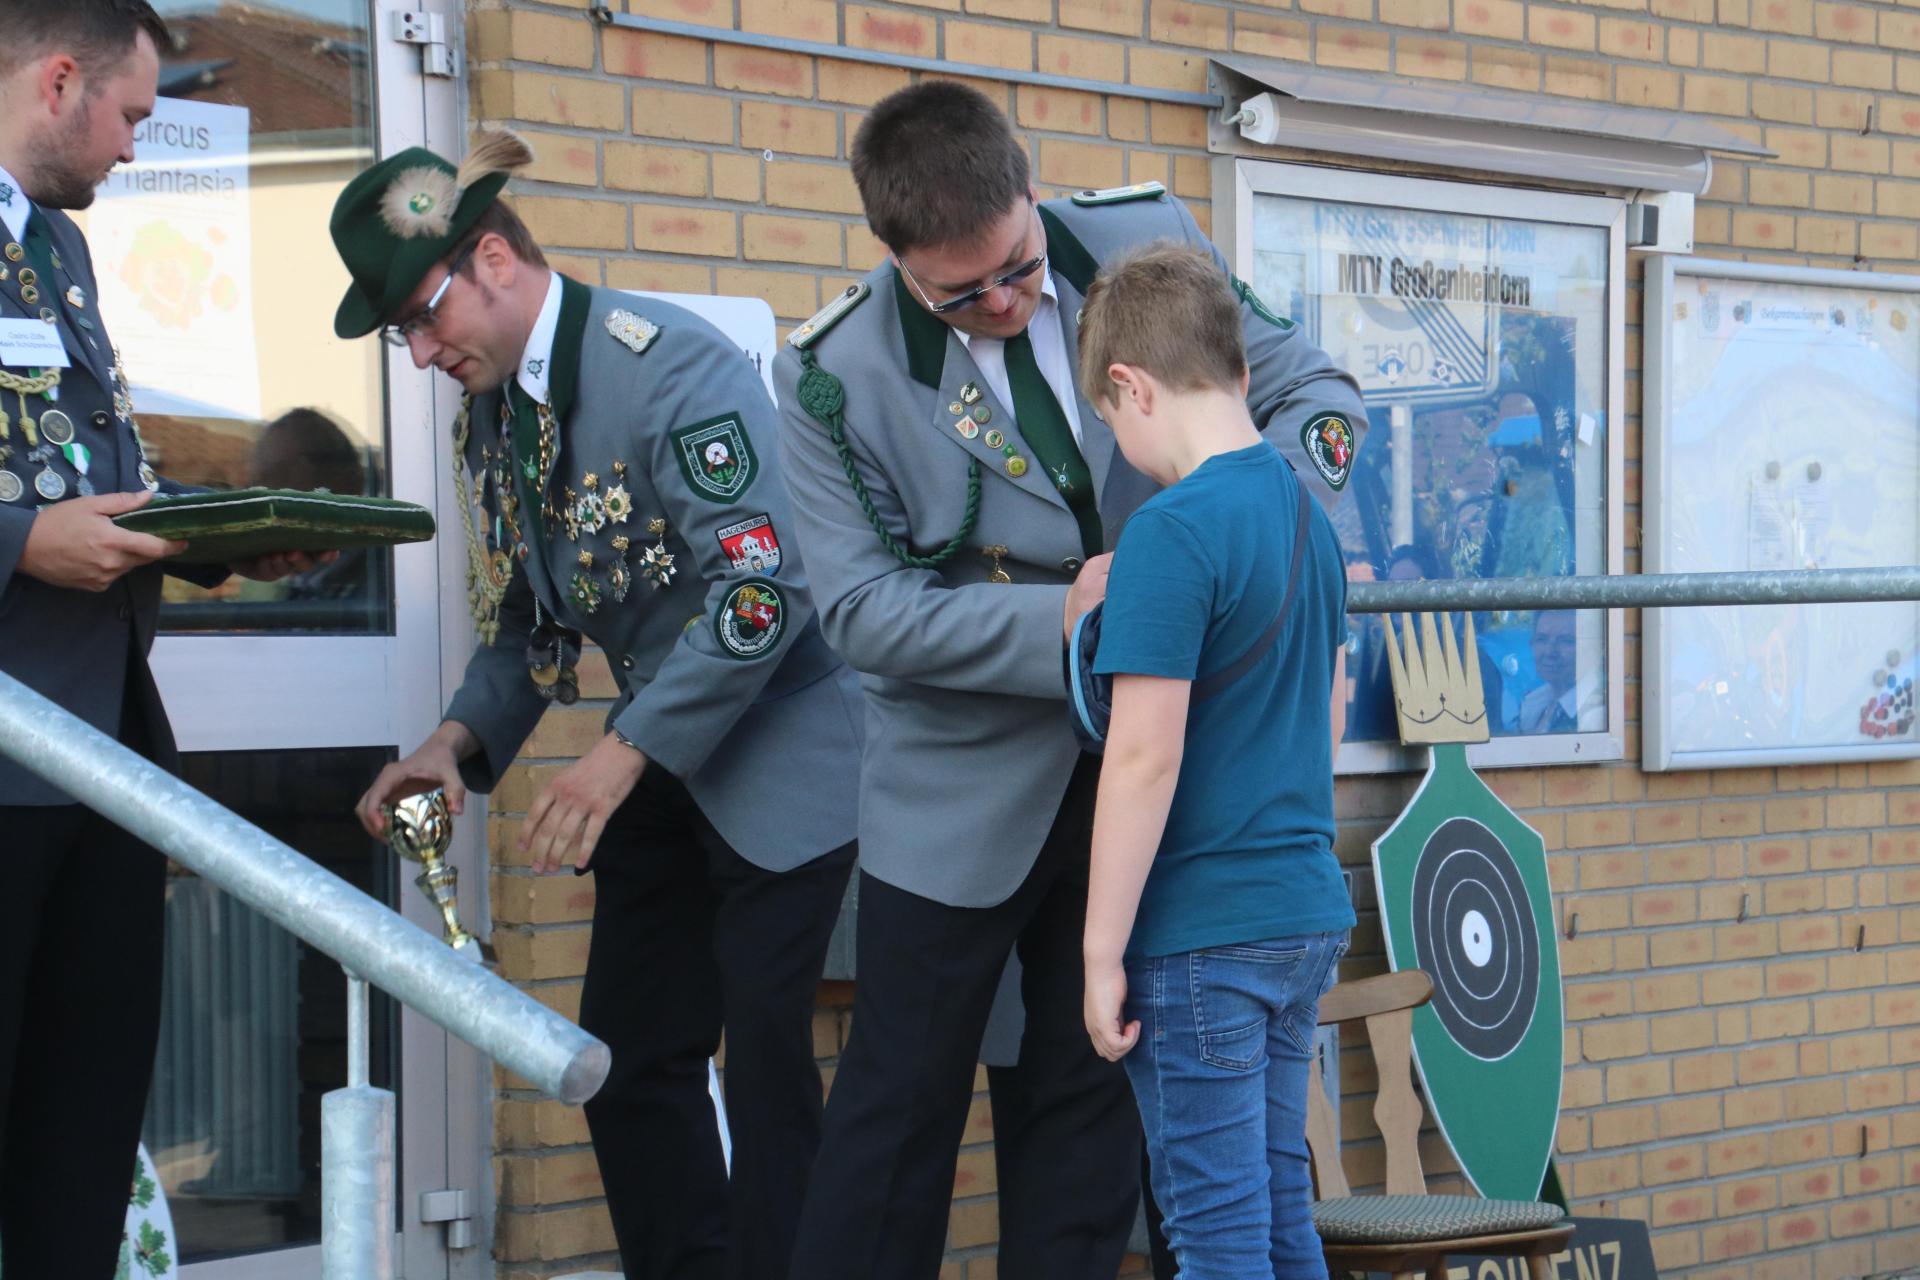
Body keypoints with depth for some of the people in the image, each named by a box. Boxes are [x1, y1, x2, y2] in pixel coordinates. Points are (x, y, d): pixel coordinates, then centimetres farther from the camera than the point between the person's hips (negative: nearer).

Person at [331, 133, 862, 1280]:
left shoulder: (670, 362, -19)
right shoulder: (493, 411, 7)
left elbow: (764, 592, -24)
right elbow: (530, 618, 14)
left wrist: (623, 755, -24)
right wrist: (462, 739, -4)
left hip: (777, 757, -8)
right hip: (660, 773, 8)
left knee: (764, 1060, -7)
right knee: (629, 1060, 8)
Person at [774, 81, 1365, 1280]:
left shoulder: (1145, 243, -7)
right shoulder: (837, 376, -13)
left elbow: (1315, 387, 0)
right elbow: (866, 609, -14)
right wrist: (1060, 620, -24)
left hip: (1144, 766, 3)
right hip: (965, 789, -3)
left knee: (1092, 1093, 12)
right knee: (902, 1100, 4)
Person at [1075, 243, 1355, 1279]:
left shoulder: (1172, 532, -17)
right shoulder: (1307, 514, 9)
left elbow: (1144, 758, -19)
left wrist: (1103, 952, -14)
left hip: (1201, 934, -8)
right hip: (1307, 912, 8)